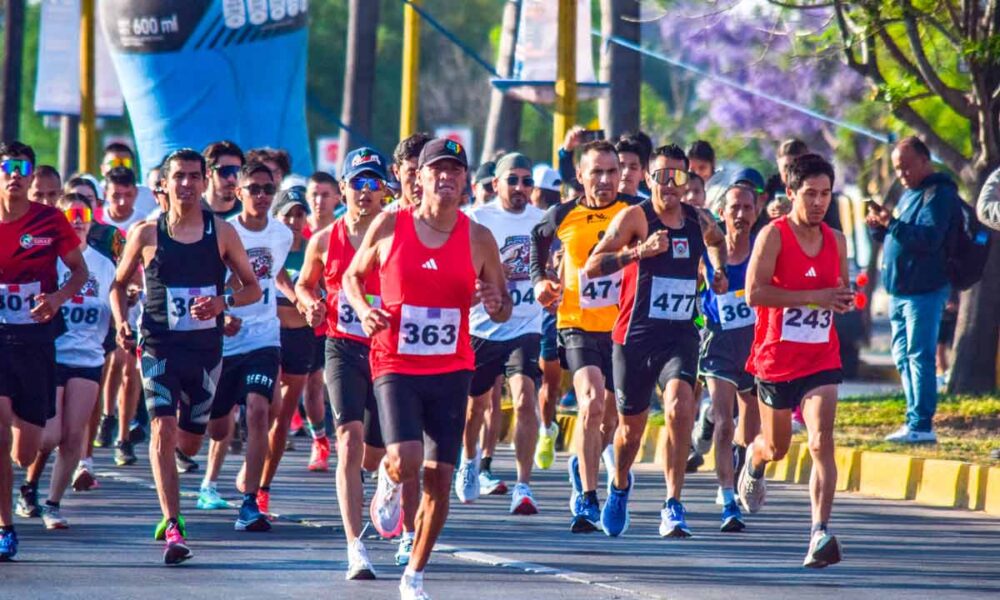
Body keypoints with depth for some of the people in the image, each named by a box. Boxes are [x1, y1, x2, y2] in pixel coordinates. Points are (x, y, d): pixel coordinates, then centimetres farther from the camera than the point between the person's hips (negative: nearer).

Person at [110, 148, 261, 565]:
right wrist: (121, 322, -7)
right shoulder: (146, 234, -1)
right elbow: (119, 284, 11)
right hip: (159, 346, -2)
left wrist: (223, 302, -15)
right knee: (163, 429, -17)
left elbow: (253, 288, 5)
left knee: (189, 443, 10)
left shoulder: (222, 233, 1)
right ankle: (172, 529, -19)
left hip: (206, 347, 2)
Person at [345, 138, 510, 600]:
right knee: (406, 462, -22)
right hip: (395, 366, -2)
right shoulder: (389, 226, -2)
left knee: (440, 477, 0)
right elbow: (353, 276, 12)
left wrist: (496, 305, -12)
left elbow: (504, 308, 12)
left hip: (451, 371, 2)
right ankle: (389, 480, 18)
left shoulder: (478, 239, 2)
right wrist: (363, 310, -8)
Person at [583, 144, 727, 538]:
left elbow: (716, 241, 34)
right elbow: (591, 267, -15)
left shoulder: (700, 221, 7)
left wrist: (718, 271, 14)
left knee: (680, 408, -23)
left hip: (681, 336, 2)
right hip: (635, 337, -2)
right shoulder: (635, 217, -7)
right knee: (631, 427, 11)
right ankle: (620, 485, 44)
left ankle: (673, 507, -20)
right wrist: (639, 251, -27)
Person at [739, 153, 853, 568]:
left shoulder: (836, 241, 7)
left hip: (822, 359, 2)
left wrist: (845, 300, -3)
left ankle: (820, 534, -22)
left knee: (822, 443, -17)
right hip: (777, 359, -2)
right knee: (777, 447, 16)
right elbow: (754, 292, -21)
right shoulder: (774, 235, -10)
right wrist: (814, 297, -24)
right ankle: (754, 461, 54)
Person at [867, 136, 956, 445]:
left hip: (924, 290, -10)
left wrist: (892, 224, -28)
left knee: (918, 356, -11)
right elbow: (897, 235, 25)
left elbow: (930, 238, -23)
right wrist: (879, 226, 4)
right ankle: (915, 421, 15)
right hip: (899, 290, 10)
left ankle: (921, 425, -12)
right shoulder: (909, 194, 19)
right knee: (903, 356, 11)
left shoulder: (939, 194, -11)